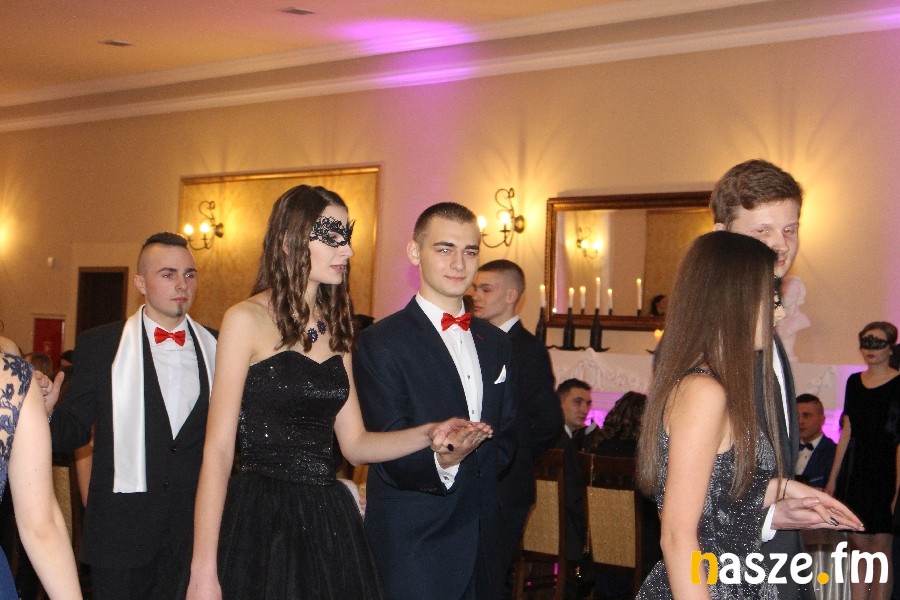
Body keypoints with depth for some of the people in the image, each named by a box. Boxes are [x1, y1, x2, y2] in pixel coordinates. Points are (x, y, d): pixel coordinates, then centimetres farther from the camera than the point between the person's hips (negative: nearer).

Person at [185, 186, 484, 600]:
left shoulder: (336, 327, 12)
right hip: (261, 521, -6)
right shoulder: (247, 320, -7)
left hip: (329, 522, 6)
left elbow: (354, 444, 12)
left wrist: (428, 434, -6)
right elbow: (218, 450, -11)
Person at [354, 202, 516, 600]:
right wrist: (438, 461, -33)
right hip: (411, 548, -5)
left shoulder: (497, 344, 13)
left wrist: (472, 470, 0)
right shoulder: (380, 343, -8)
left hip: (482, 547, 6)